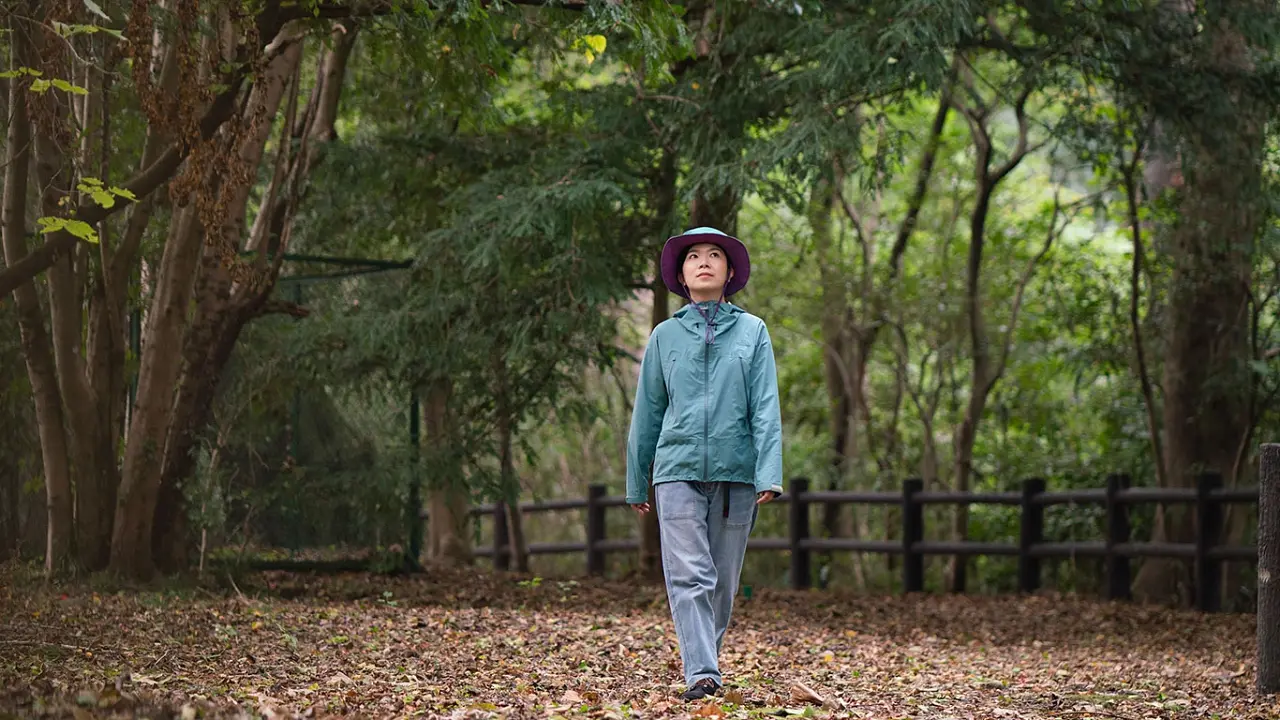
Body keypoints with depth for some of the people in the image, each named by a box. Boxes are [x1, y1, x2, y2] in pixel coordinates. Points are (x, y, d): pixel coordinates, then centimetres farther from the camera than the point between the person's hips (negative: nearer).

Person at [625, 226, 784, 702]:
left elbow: (766, 409, 0)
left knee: (724, 580, 7)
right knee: (689, 576, -13)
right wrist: (636, 483, 16)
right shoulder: (665, 335, 10)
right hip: (678, 470, 0)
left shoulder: (752, 331, 7)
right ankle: (701, 674, -19)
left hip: (735, 471, 1)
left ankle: (708, 657, 22)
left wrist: (769, 475, -11)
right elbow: (647, 413, 14)